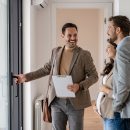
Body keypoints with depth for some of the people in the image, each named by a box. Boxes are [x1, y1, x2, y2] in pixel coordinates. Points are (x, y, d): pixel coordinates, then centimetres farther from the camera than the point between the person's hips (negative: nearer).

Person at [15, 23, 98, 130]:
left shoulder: (84, 54, -5)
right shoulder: (56, 52, 7)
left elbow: (94, 76, -4)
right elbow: (46, 69, 19)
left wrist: (79, 86, -20)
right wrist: (26, 77, 17)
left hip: (75, 102, -3)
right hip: (57, 101, 3)